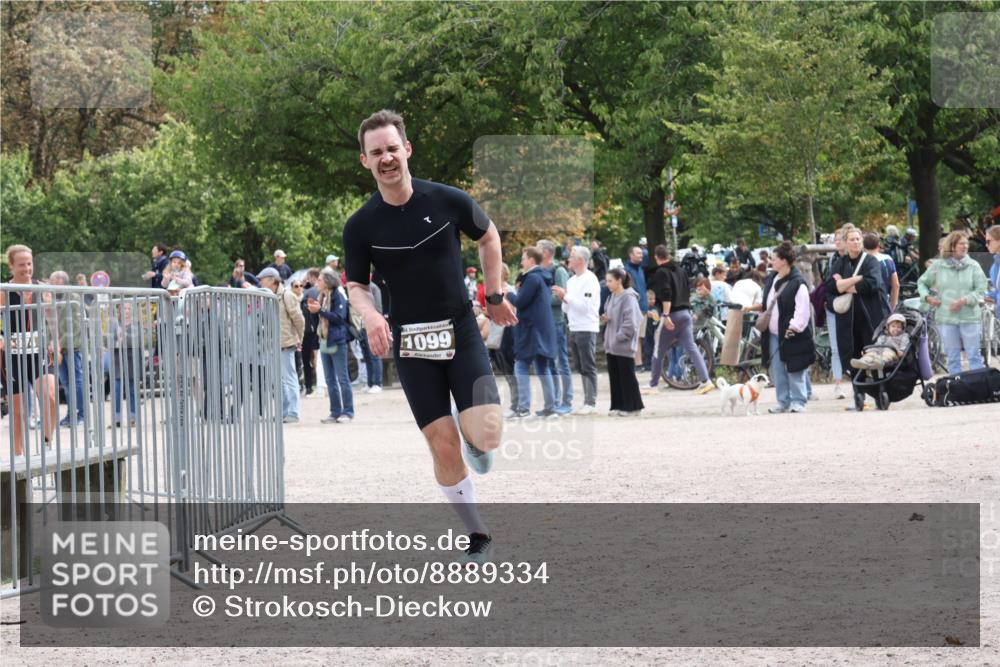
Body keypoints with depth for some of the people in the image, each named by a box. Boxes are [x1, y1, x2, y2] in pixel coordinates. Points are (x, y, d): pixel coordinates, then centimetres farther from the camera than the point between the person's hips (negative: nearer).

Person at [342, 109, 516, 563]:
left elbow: (488, 236, 13)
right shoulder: (361, 227, -5)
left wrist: (494, 295, 14)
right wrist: (370, 315, -15)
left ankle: (475, 444, 23)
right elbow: (356, 285, 6)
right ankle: (478, 536, 13)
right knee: (443, 445, -4)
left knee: (485, 435, -16)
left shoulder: (448, 201, -6)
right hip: (410, 341, 0)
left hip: (461, 333, 0)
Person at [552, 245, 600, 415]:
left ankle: (591, 402, -5)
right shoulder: (572, 280, 16)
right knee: (581, 368, 9)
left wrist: (565, 296, -13)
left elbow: (585, 305, -19)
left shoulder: (589, 280, -9)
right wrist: (563, 298, 1)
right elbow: (566, 309, 20)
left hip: (587, 329, -8)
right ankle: (587, 401, 13)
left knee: (588, 367, -6)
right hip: (574, 329, 8)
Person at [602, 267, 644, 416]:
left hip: (624, 346, -8)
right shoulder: (612, 297, 13)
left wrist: (620, 337, -19)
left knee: (627, 376, -2)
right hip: (611, 345, 8)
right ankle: (618, 406, 15)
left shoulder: (628, 298, -13)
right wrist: (605, 318, 3)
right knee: (614, 376, 10)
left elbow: (630, 322, -18)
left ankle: (632, 407, 4)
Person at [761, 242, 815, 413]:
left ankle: (798, 402, 4)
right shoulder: (772, 279, 11)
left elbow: (802, 311, -18)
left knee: (794, 370, -3)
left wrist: (794, 327, -23)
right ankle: (783, 402, 16)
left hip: (790, 335, -8)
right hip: (773, 334, 8)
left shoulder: (797, 283, -14)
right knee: (777, 370, 9)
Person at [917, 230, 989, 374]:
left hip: (970, 318, -1)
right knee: (952, 358, 7)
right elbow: (922, 282, 17)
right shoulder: (938, 266, 5)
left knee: (974, 356, 0)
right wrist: (927, 297, -1)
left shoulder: (973, 266, 1)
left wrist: (964, 301, -15)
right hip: (946, 318, 1)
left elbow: (981, 290, -3)